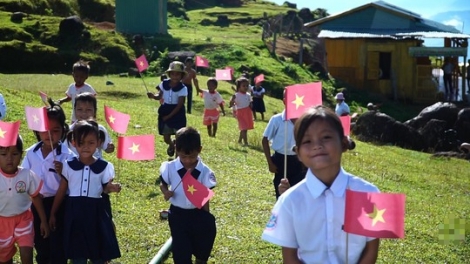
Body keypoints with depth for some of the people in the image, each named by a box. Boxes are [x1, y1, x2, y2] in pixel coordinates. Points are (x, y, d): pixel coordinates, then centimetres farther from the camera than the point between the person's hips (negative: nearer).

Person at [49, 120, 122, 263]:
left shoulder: (104, 166, -3)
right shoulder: (68, 165, -1)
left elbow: (105, 189, 4)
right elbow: (61, 191, 6)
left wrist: (112, 188, -19)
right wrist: (53, 214, 11)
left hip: (95, 211, 0)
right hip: (74, 211, 1)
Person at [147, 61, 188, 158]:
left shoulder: (182, 88, -17)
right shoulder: (164, 84, -4)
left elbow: (180, 105, -16)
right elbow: (160, 96, 9)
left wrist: (169, 116, -16)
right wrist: (153, 96, -15)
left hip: (177, 114, -4)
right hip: (165, 112, 4)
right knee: (166, 138, 14)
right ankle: (171, 145, 49)